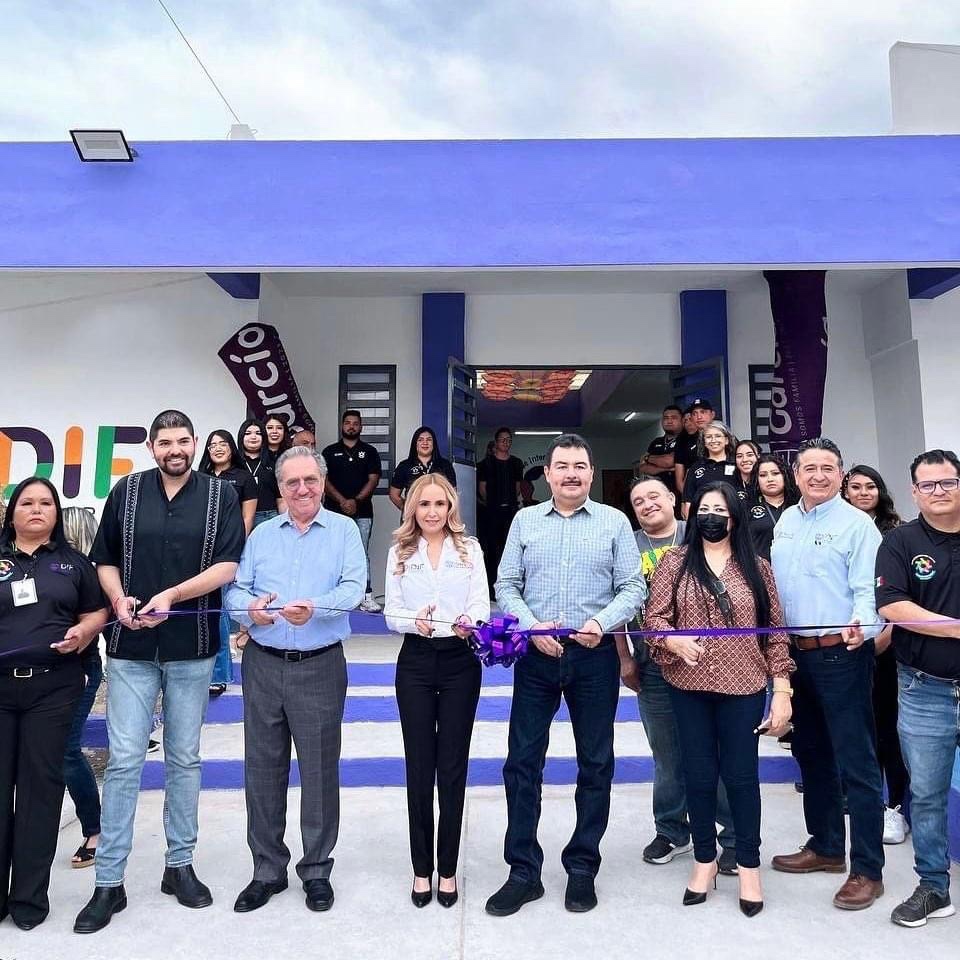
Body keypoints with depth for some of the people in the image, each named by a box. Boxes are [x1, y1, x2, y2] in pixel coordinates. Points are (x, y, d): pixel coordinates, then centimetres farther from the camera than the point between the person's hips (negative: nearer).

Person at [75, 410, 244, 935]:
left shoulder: (221, 494, -1)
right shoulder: (126, 492, 4)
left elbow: (227, 565, -8)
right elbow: (105, 560, 10)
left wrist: (170, 596, -18)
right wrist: (119, 598, -9)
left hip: (192, 647, 0)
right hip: (131, 647, 1)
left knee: (184, 758, 12)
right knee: (123, 760, 3)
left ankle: (180, 865, 27)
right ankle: (109, 882, 16)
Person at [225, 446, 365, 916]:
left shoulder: (344, 530, 2)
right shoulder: (262, 534, 11)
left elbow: (353, 586, -11)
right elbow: (236, 588, 4)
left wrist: (315, 607, -30)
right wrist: (250, 608, -19)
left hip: (320, 666, -3)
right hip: (263, 664, 3)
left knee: (319, 768, 6)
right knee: (262, 768, 11)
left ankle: (317, 869, 25)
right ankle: (267, 869, 28)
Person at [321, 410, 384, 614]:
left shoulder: (369, 451, 11)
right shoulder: (330, 451, 11)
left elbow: (373, 479, 2)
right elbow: (323, 479, 3)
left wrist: (356, 501, -10)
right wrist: (342, 501, -10)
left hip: (362, 512, 0)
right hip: (334, 511, 1)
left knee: (362, 555, -2)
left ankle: (366, 597, -3)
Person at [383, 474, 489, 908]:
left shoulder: (469, 549, 3)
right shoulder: (400, 552, 6)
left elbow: (481, 603, -3)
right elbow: (391, 612, 1)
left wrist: (469, 623, -25)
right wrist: (415, 623, -20)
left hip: (460, 662, -1)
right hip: (415, 663, 1)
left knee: (452, 767, 6)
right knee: (419, 767, 7)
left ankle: (447, 868, 21)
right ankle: (422, 869, 22)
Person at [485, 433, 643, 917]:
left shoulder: (615, 522, 3)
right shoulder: (525, 520, 6)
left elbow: (633, 588, 0)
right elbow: (506, 585, 3)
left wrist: (602, 623, -17)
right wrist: (532, 625, -12)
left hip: (595, 656, 0)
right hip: (536, 654, 1)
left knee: (596, 764, 10)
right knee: (522, 762, 4)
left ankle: (583, 868, 28)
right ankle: (523, 871, 20)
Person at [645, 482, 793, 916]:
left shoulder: (756, 567, 4)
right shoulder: (675, 562, 2)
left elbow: (775, 632, 4)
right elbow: (654, 615, -3)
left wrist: (782, 689, -1)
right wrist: (672, 640, -24)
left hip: (744, 688, 0)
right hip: (689, 686, 0)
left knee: (742, 775, 8)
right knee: (699, 775, 11)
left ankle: (748, 864, 27)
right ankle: (705, 858, 30)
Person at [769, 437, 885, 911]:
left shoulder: (856, 523, -9)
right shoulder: (785, 521, 11)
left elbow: (867, 589, -16)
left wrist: (862, 625, -34)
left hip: (841, 654, -7)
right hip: (795, 653, 7)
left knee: (855, 762, 0)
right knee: (810, 753, 17)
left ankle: (867, 869, 14)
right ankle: (825, 846, 34)